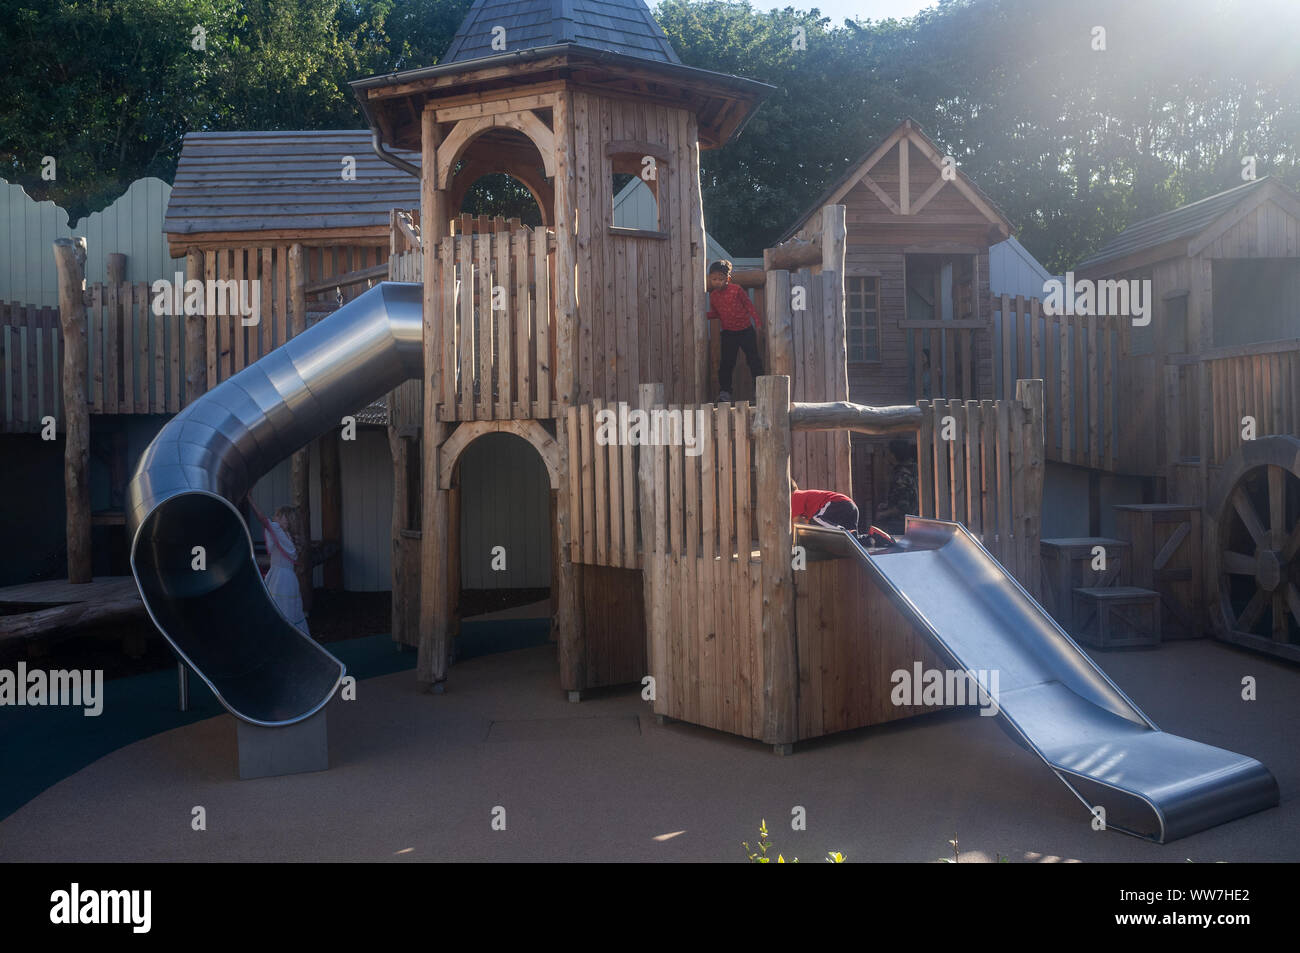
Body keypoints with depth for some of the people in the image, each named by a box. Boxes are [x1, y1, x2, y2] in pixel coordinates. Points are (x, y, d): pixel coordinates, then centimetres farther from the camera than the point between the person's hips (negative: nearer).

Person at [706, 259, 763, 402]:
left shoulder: (736, 290, -10)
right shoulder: (713, 295, 2)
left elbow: (749, 305, -5)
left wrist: (757, 322, -9)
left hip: (746, 330, -3)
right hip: (728, 333, 3)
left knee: (753, 360, 2)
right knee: (726, 362, 3)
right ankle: (724, 392, 11)